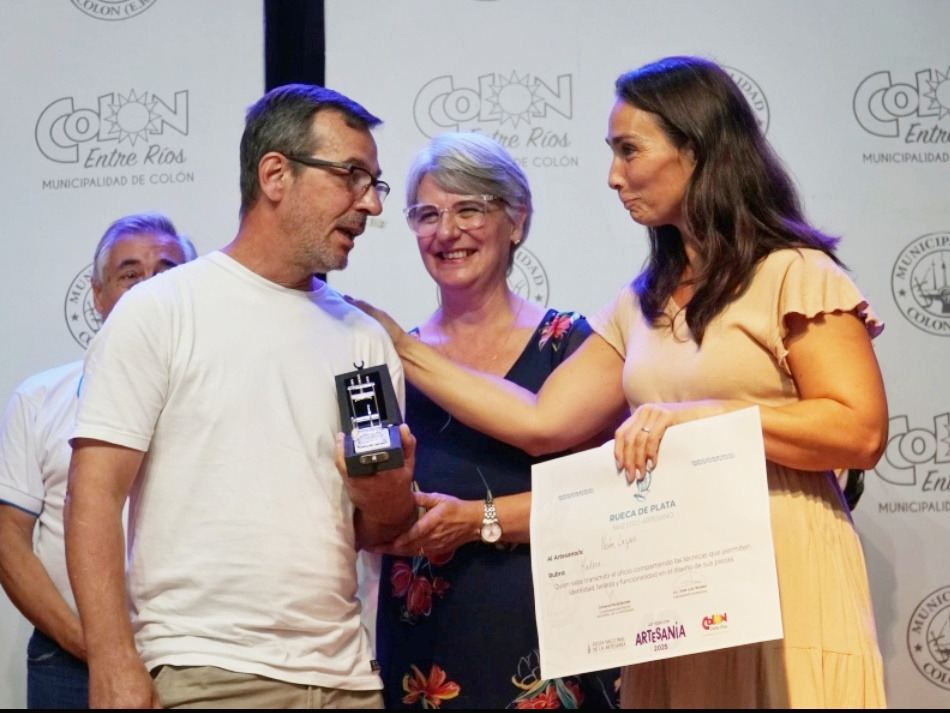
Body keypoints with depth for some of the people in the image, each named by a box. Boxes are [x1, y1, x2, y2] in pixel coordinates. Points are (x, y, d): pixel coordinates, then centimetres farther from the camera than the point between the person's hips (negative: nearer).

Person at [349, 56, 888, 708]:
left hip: (782, 587, -6)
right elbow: (541, 423, 10)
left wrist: (704, 414, -18)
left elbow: (862, 431, -13)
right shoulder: (642, 305, 15)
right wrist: (402, 349, 10)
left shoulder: (793, 276, -5)